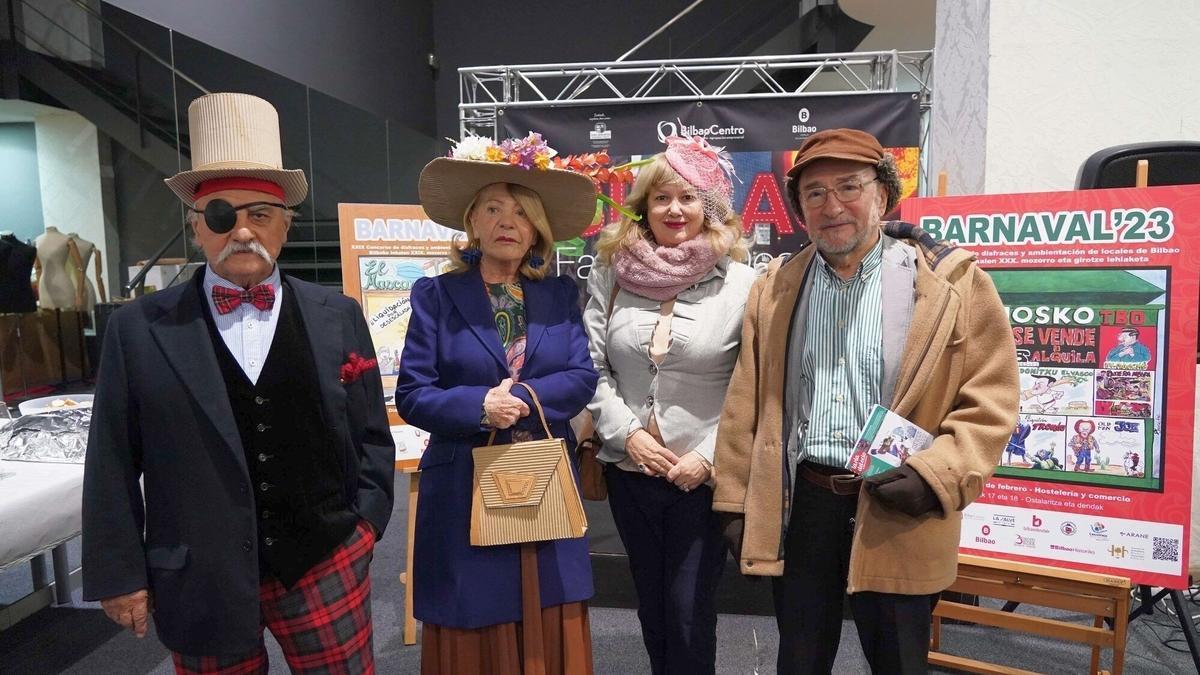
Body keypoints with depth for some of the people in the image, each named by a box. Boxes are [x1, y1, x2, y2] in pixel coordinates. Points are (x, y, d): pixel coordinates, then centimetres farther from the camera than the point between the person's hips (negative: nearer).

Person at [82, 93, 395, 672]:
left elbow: (370, 439, 5)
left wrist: (365, 523, 1)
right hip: (198, 584, 0)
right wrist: (119, 574, 1)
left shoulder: (338, 318, 0)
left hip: (327, 566, 1)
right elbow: (113, 465, 0)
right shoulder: (138, 329, -4)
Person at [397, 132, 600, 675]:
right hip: (465, 492, -2)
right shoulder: (436, 295, -2)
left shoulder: (561, 295, 6)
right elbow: (411, 395, -7)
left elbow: (582, 379, -3)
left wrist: (521, 399, -19)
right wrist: (480, 406, -22)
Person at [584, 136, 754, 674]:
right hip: (629, 471, 3)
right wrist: (628, 433, -8)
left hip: (705, 476, -3)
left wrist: (709, 456, -12)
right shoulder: (610, 276, 2)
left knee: (690, 615, 6)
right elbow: (592, 369, 2)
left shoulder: (741, 283, -6)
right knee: (652, 607, 19)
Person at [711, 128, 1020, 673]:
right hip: (795, 509, 3)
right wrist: (735, 502, 6)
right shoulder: (775, 288, 6)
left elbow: (990, 404, -4)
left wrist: (936, 475, -18)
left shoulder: (953, 283, -5)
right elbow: (745, 407, 7)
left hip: (899, 516, -2)